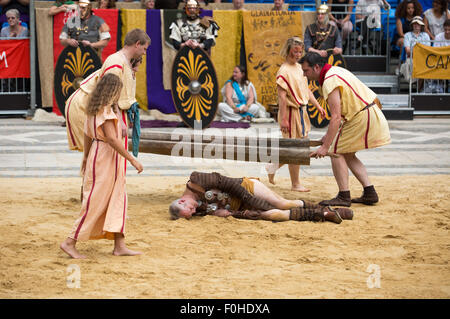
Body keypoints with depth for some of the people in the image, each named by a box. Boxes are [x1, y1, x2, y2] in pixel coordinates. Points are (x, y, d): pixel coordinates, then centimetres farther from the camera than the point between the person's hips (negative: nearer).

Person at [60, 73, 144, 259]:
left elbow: (87, 134, 20)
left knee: (118, 201, 8)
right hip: (104, 159, -10)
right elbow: (112, 139, -24)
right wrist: (132, 160, -22)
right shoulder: (106, 110, -18)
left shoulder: (94, 109, 11)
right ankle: (70, 242, -1)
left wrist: (86, 157, 30)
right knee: (95, 204, -5)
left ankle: (120, 246, 5)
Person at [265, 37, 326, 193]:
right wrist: (283, 119, -22)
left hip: (302, 111, 9)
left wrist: (318, 106, 15)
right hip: (291, 111, -9)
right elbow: (281, 96, -18)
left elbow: (306, 90, 21)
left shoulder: (299, 68, 13)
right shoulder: (284, 71, -14)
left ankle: (273, 167, 29)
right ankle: (295, 184, 7)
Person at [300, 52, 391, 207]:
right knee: (347, 154, 15)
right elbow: (338, 111, 19)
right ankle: (369, 193, 13)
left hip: (363, 118, -10)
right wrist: (329, 135, 18)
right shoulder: (334, 71, 13)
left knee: (337, 151, -6)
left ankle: (344, 197, -6)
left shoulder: (330, 82, -19)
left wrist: (325, 146, -24)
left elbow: (336, 118, -25)